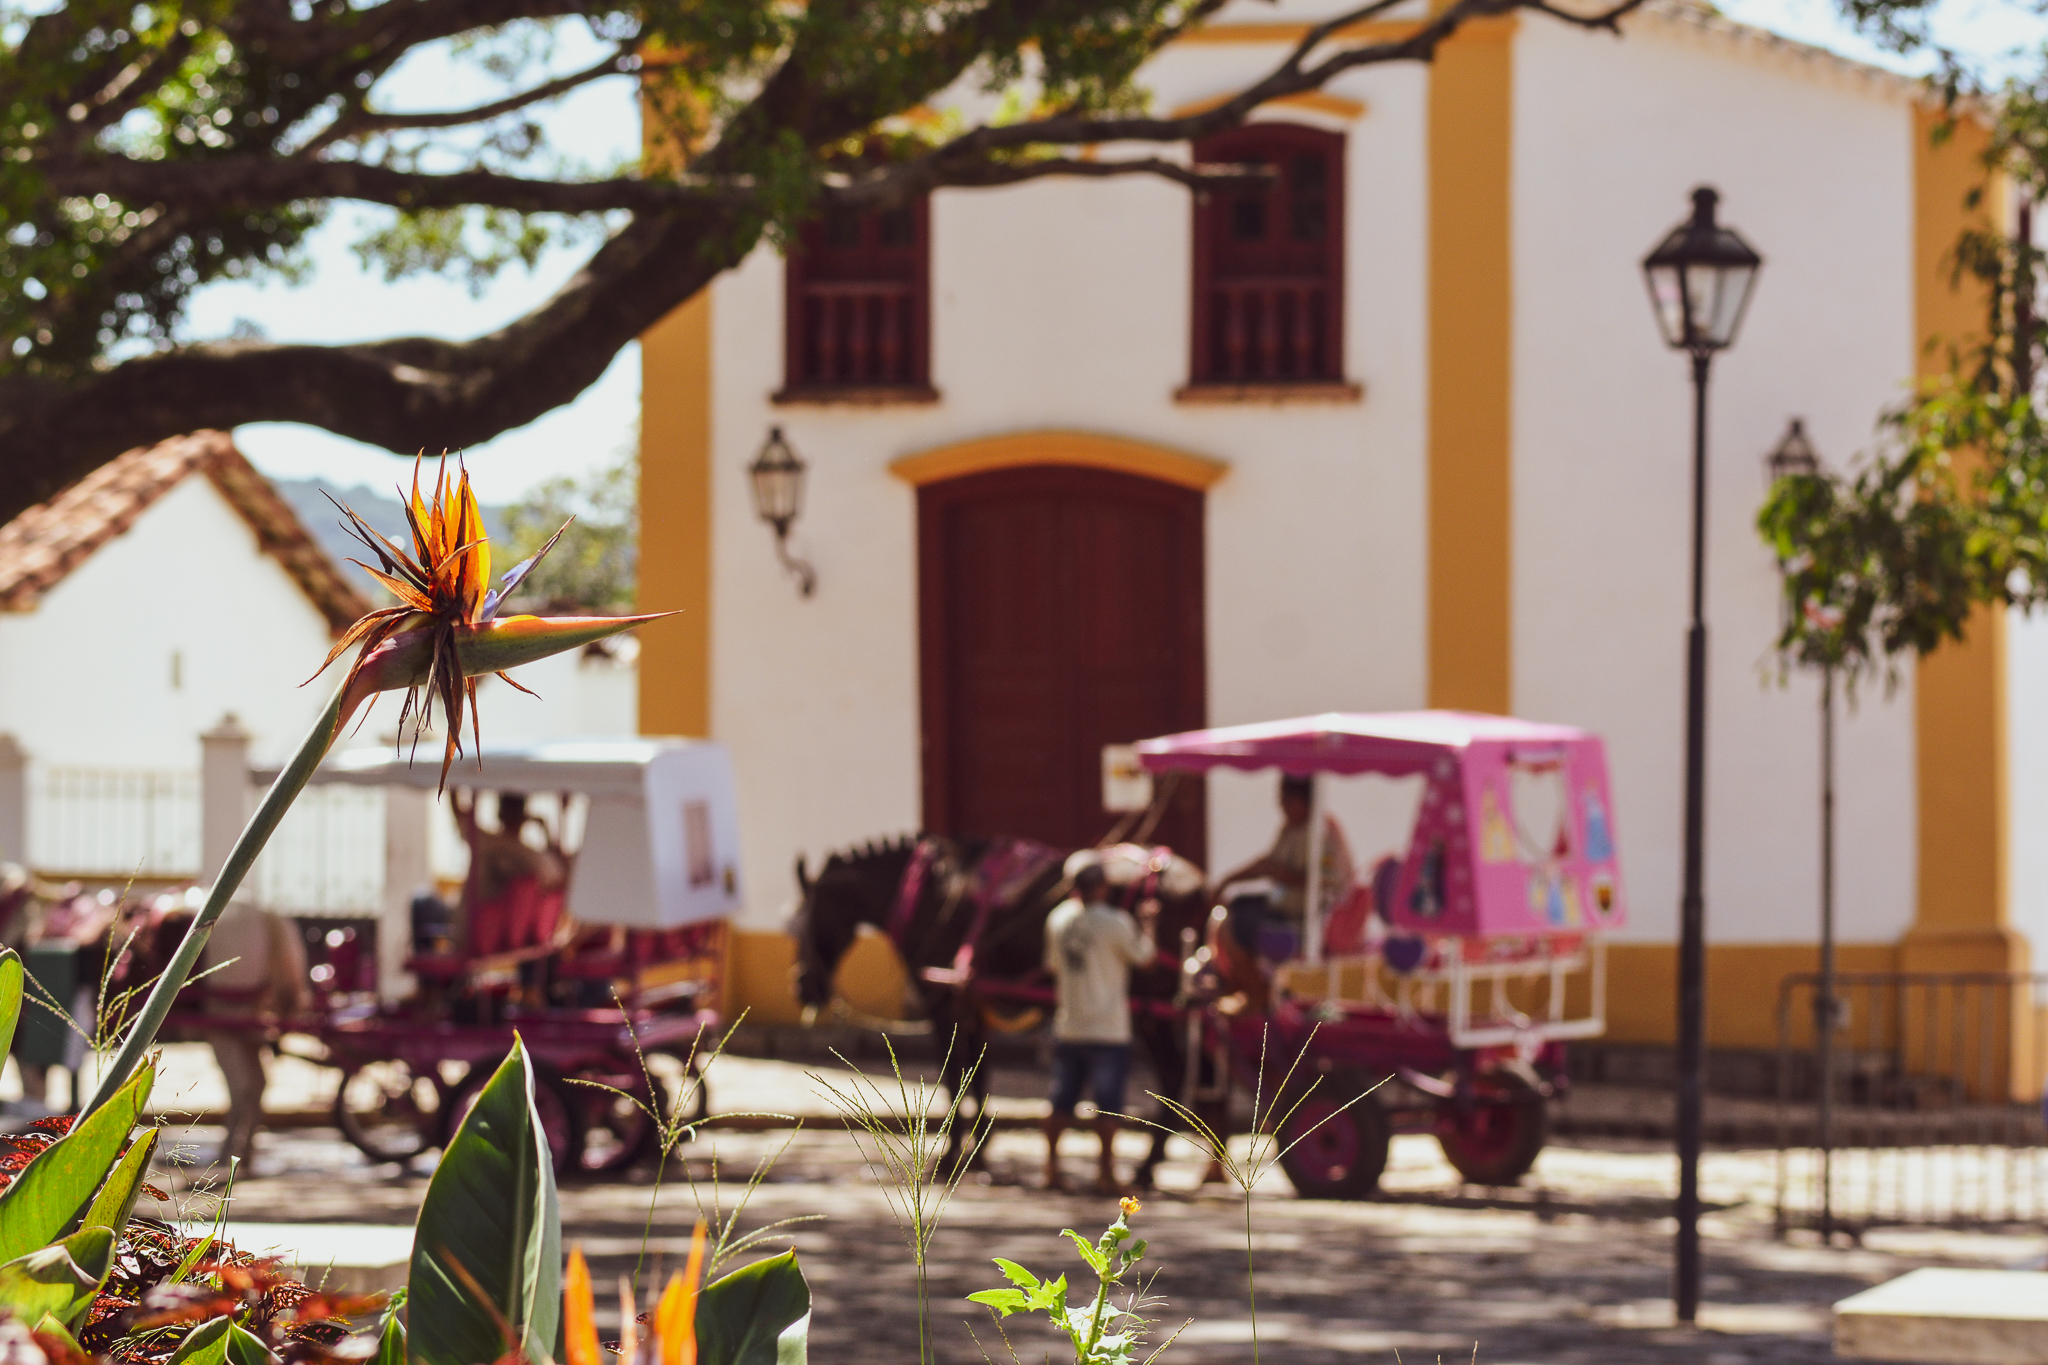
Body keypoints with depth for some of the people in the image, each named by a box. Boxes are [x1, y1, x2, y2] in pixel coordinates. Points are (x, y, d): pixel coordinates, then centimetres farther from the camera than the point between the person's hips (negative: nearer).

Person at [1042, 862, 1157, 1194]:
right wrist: (1146, 924, 17)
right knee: (1108, 1104, 0)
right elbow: (1144, 955, 1)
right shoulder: (1115, 923, -12)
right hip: (1108, 1029, -5)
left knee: (1062, 1102, 11)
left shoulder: (1058, 918, 2)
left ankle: (1051, 1166, 10)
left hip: (1068, 1026, 5)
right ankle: (1106, 1172, -2)